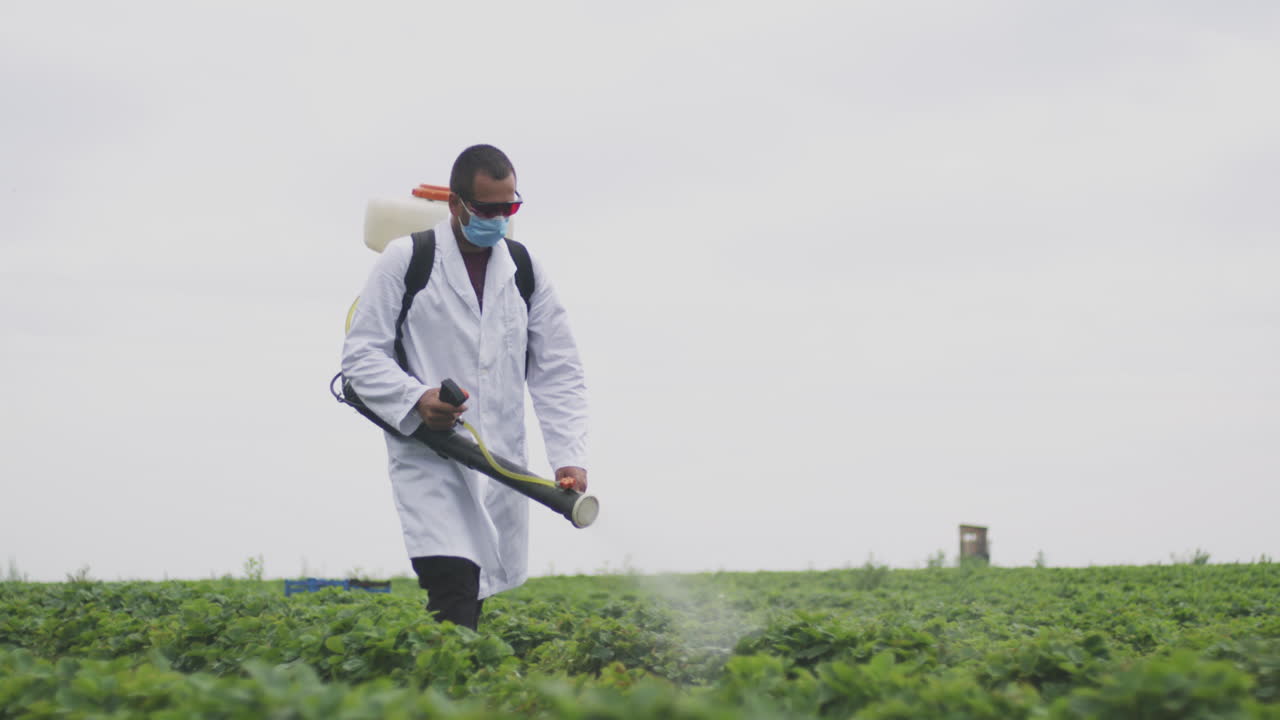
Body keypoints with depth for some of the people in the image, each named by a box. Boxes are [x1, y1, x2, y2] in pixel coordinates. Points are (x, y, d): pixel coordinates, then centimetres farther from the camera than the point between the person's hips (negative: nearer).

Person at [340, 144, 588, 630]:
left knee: (475, 602, 7)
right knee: (453, 595, -19)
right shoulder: (404, 262, 0)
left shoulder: (525, 271, 11)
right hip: (429, 461, -4)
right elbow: (361, 354, 0)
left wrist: (569, 457, -4)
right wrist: (416, 398, -19)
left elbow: (558, 371, 9)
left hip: (500, 467, 5)